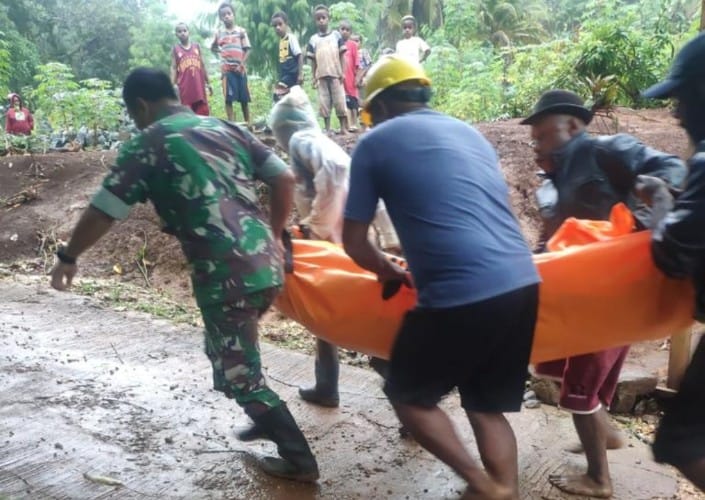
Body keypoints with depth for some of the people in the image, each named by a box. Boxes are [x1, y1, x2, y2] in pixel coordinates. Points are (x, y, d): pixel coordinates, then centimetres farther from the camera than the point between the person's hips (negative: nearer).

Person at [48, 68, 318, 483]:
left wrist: (68, 258, 16)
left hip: (226, 275, -7)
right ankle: (269, 419, 42)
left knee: (238, 375, 10)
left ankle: (298, 458, 17)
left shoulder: (148, 145, -1)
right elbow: (285, 178, 10)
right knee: (229, 351, 30)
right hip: (267, 263, 7)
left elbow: (102, 214, -1)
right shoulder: (226, 128, 14)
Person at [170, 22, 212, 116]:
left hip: (199, 85, 2)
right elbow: (174, 68, 2)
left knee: (203, 112, 3)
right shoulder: (175, 49, 4)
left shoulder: (197, 46, 9)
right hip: (185, 87, -2)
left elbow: (203, 65, 12)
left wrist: (208, 83, 11)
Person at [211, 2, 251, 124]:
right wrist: (220, 51, 5)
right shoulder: (219, 33, 9)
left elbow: (247, 49, 3)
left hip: (240, 68, 0)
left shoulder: (241, 31, 6)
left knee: (244, 98, 4)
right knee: (228, 98, -6)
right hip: (227, 69, 0)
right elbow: (213, 48, 22)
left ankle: (247, 124, 12)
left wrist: (242, 63, -9)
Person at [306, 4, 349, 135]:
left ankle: (343, 127, 6)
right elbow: (313, 60, 9)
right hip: (321, 75, 2)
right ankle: (327, 129, 8)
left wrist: (343, 72, -4)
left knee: (339, 101, -1)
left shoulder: (336, 35, 5)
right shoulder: (313, 39, 8)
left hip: (336, 74, -1)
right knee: (323, 102, 2)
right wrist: (314, 77, 4)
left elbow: (342, 55, 4)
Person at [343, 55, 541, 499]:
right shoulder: (468, 131, 22)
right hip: (522, 283, 7)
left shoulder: (376, 142, 6)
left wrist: (390, 272, 26)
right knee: (488, 405, 22)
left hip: (460, 294, -6)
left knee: (408, 395, 17)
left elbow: (353, 242, 8)